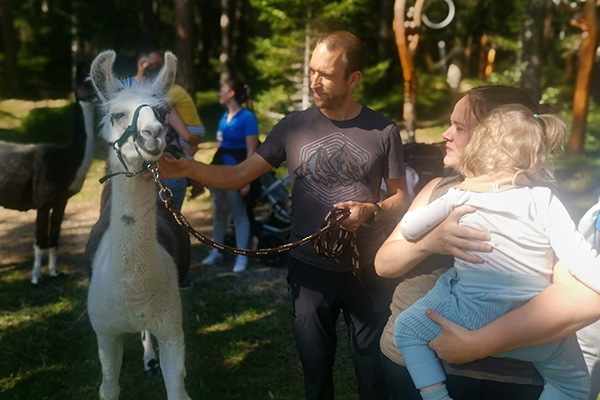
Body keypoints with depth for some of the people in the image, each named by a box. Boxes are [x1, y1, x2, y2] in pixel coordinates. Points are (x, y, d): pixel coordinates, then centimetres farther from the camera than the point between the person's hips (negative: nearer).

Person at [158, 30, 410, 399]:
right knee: (315, 367, 16)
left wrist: (371, 212, -18)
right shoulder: (293, 127, -2)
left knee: (373, 369, 12)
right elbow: (238, 176, -1)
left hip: (367, 270, -1)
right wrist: (188, 168, -16)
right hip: (310, 269, 1)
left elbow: (402, 199, 2)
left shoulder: (383, 131, -4)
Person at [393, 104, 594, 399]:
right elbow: (581, 261, -8)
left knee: (406, 329, 22)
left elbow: (409, 230, 4)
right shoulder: (544, 199, -2)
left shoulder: (461, 195, 0)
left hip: (475, 316, -1)